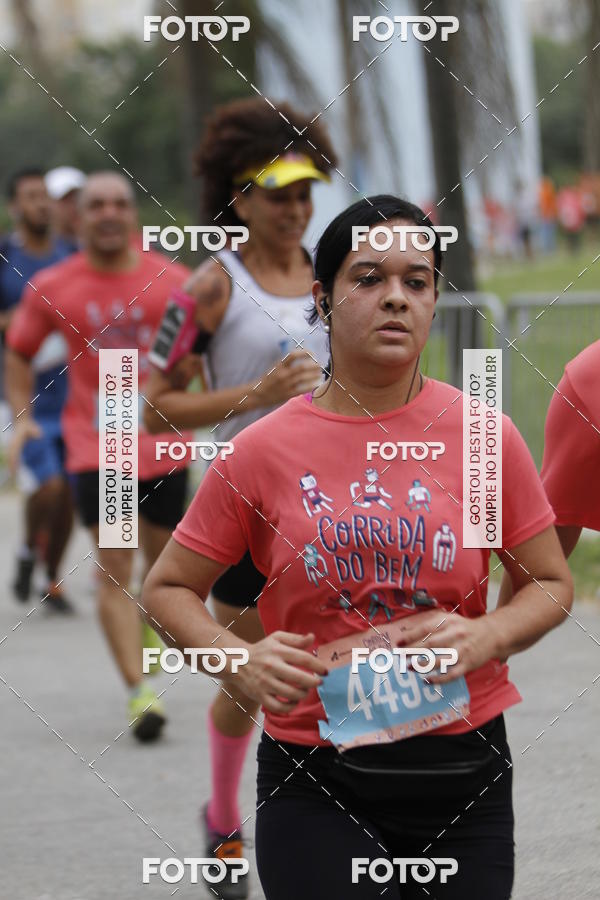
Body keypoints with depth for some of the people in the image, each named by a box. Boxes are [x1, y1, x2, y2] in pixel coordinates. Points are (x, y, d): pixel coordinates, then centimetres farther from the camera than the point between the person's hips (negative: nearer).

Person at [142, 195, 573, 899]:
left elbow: (551, 584, 7)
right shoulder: (263, 450, -3)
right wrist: (238, 660, -14)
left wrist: (486, 637, -14)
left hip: (463, 770, 2)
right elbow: (166, 588, 5)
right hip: (315, 780, -1)